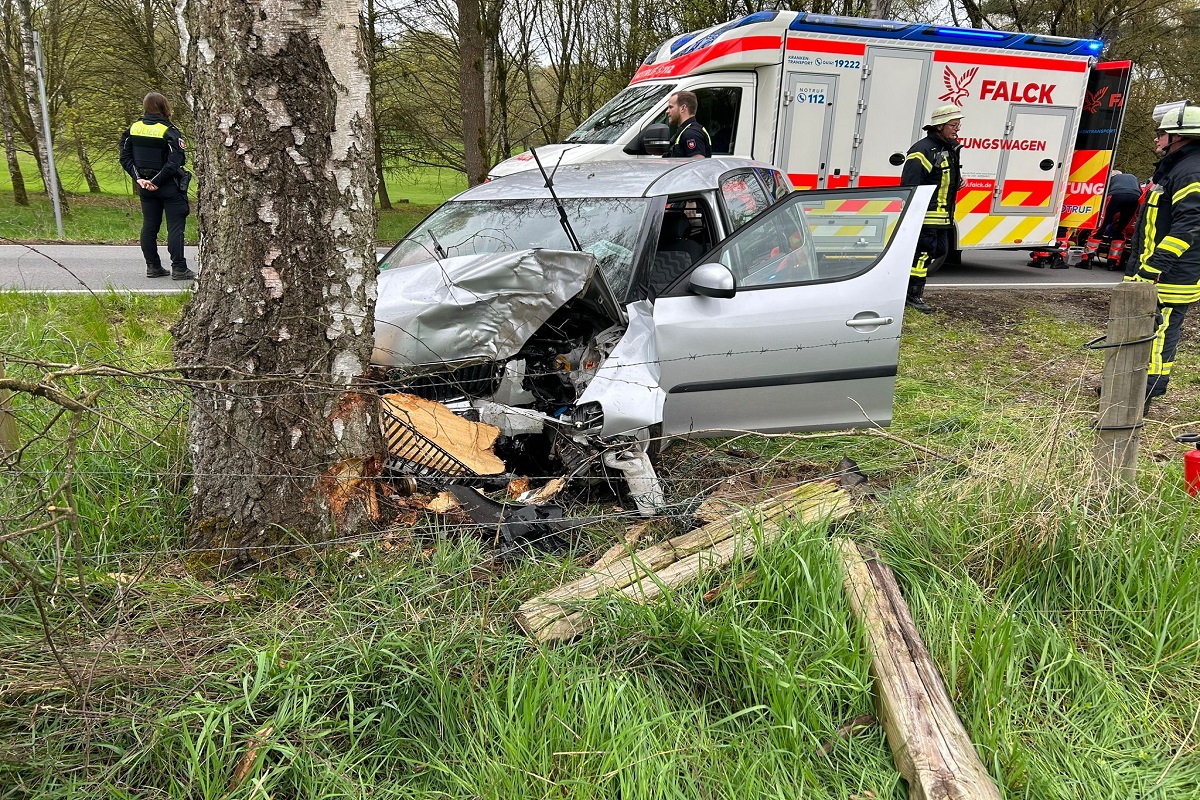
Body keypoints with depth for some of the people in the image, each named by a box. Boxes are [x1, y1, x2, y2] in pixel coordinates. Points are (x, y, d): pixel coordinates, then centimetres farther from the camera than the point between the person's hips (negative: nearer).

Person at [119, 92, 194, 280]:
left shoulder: (133, 129, 4)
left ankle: (153, 266, 15)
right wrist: (157, 182, -13)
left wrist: (139, 178, -2)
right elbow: (174, 163, -20)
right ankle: (179, 269, -3)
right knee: (175, 226, -2)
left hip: (145, 186, 6)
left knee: (149, 226, 11)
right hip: (170, 187, -6)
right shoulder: (169, 132, -13)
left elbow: (125, 158, 2)